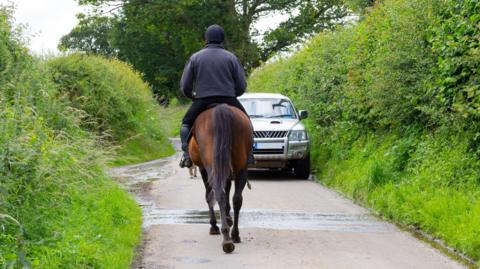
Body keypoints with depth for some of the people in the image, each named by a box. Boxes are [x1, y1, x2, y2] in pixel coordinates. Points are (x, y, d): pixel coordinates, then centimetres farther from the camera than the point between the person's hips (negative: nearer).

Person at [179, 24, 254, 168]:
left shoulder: (195, 57, 5)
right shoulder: (231, 58, 5)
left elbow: (185, 87, 4)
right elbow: (241, 86, 4)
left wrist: (193, 96, 24)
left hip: (202, 101, 0)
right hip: (229, 101, 0)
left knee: (186, 123, 22)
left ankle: (187, 154, 2)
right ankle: (247, 152, 12)